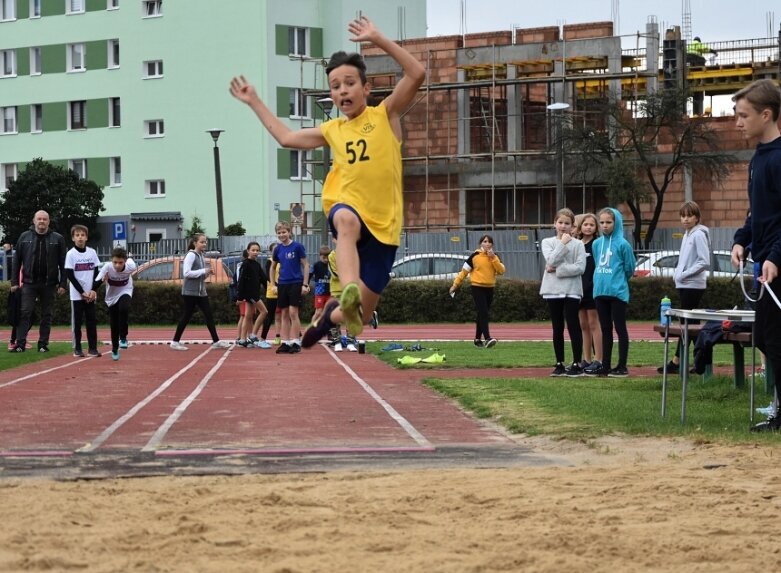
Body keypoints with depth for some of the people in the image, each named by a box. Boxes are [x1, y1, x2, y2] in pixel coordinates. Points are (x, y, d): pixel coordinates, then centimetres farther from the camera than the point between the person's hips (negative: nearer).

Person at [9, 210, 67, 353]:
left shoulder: (58, 239, 2)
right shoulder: (24, 237, 4)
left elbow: (63, 264, 2)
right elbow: (17, 261, 7)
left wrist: (62, 284, -3)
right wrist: (14, 282, 2)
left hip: (49, 284, 0)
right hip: (29, 283, 0)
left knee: (46, 315, 5)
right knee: (25, 313, -5)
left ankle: (43, 344, 11)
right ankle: (20, 343, -6)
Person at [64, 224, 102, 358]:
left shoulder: (92, 252, 5)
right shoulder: (71, 254, -5)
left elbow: (97, 272, 6)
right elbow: (70, 275, -8)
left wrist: (93, 290, -6)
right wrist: (82, 292, -12)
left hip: (90, 295, 3)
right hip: (76, 295, -3)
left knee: (92, 321, 3)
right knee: (77, 322, 0)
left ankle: (92, 348, 7)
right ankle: (77, 349, 5)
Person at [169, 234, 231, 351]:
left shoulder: (201, 256, 13)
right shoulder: (191, 255, -11)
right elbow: (186, 273, -21)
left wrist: (208, 273, 1)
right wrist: (203, 271, -20)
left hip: (201, 291, 8)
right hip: (190, 291, -8)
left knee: (209, 314, 4)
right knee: (187, 316, -3)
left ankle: (216, 341, 5)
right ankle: (175, 342, 6)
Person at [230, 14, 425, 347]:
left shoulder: (386, 115, 4)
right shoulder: (333, 130, 14)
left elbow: (417, 74, -11)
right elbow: (286, 138, 27)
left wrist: (378, 40, -15)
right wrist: (254, 102, 29)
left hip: (383, 224, -1)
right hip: (347, 208, 1)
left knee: (359, 317, 2)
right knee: (347, 220, -42)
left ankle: (334, 313, 39)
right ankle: (348, 296, -63)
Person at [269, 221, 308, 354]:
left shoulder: (297, 246, -6)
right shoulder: (278, 249, 7)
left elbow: (305, 266, -4)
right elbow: (273, 267, 18)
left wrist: (305, 284, -9)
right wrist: (274, 284, 10)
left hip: (296, 284, -5)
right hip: (282, 285, 5)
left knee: (293, 313, -7)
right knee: (285, 314, 7)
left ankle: (296, 343, -2)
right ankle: (285, 343, 10)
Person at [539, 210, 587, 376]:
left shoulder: (578, 244, 1)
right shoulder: (547, 242, 7)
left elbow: (580, 267, -10)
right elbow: (551, 260, -10)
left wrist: (557, 269, -12)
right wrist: (563, 243, -11)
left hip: (571, 290, -2)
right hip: (553, 290, 2)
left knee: (573, 326, -5)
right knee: (557, 328, 8)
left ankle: (577, 364, 0)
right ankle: (560, 364, 14)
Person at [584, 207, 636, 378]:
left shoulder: (622, 245, -8)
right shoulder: (597, 244, 7)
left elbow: (630, 269, -1)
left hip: (617, 292, -5)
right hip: (600, 292, 5)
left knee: (620, 329, 0)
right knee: (605, 330, 11)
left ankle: (622, 366, 4)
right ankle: (605, 365, 16)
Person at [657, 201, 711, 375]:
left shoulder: (699, 235, -11)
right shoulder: (687, 235, 16)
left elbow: (705, 262, -18)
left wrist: (684, 274, -16)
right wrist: (677, 274, 9)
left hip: (693, 286, -9)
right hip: (684, 286, 9)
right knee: (690, 324, 9)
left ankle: (676, 362, -6)